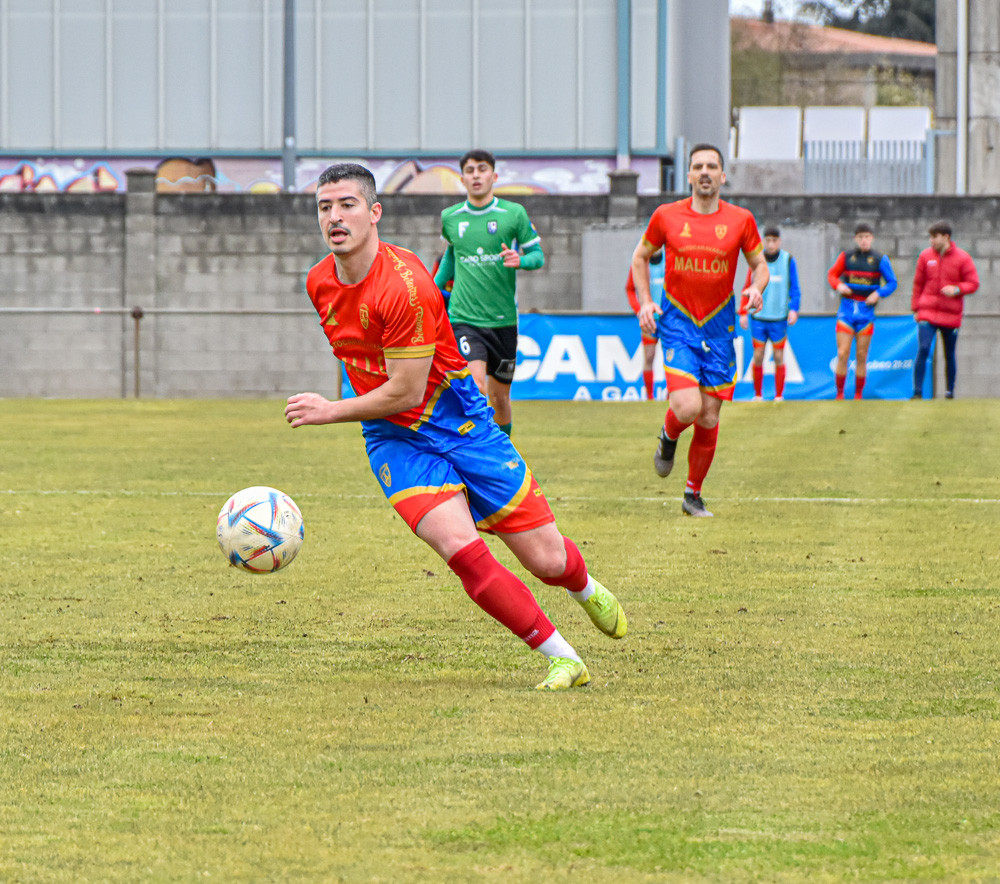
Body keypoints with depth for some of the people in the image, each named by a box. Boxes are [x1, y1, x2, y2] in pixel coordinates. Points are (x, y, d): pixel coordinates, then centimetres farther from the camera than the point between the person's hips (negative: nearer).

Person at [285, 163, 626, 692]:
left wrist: (331, 411, -16)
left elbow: (405, 392, -22)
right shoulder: (319, 283, -1)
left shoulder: (405, 284, -24)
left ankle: (585, 589, 41)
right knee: (462, 549, -21)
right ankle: (562, 658, -10)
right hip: (394, 439, 4)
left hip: (458, 423, -4)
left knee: (546, 559, 2)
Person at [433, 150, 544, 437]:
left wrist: (520, 260, -19)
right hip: (464, 317, -1)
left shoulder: (514, 213, -2)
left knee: (499, 397, 11)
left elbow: (538, 254, 3)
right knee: (475, 387, -22)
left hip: (503, 319, 1)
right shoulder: (450, 218, 4)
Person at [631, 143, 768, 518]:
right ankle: (668, 438, 17)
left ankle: (693, 494, 20)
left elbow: (759, 264, 11)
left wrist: (756, 288, -11)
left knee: (709, 418, 3)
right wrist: (645, 302, 1)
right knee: (687, 407, -20)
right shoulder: (666, 216, -2)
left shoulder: (741, 220, -1)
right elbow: (640, 257, 13)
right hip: (677, 322, -2)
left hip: (719, 327, 2)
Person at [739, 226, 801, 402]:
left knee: (778, 357, 1)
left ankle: (779, 396, 9)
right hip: (758, 316, 1)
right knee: (758, 356, 1)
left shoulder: (788, 260, 0)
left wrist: (793, 309, -11)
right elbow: (747, 288, 9)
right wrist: (743, 313, 4)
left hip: (779, 317, -1)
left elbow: (795, 289, 3)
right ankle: (758, 394, 11)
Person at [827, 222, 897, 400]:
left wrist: (879, 294, -11)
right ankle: (839, 395, -2)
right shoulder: (846, 257, 4)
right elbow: (832, 274, 14)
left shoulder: (880, 260, 2)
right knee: (842, 354, -8)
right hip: (847, 309, 0)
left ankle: (858, 395, 12)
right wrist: (838, 285, -7)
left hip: (866, 310, 0)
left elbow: (892, 283, 6)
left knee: (861, 357, 3)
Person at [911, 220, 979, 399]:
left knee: (949, 355, 9)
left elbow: (973, 284, -1)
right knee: (923, 350, -15)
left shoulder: (962, 258, -2)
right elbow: (918, 284, 11)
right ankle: (917, 392, -14)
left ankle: (950, 391, 24)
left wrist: (957, 289, -19)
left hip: (951, 315, 0)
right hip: (927, 314, 0)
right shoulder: (925, 256, 4)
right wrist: (916, 308, 8)